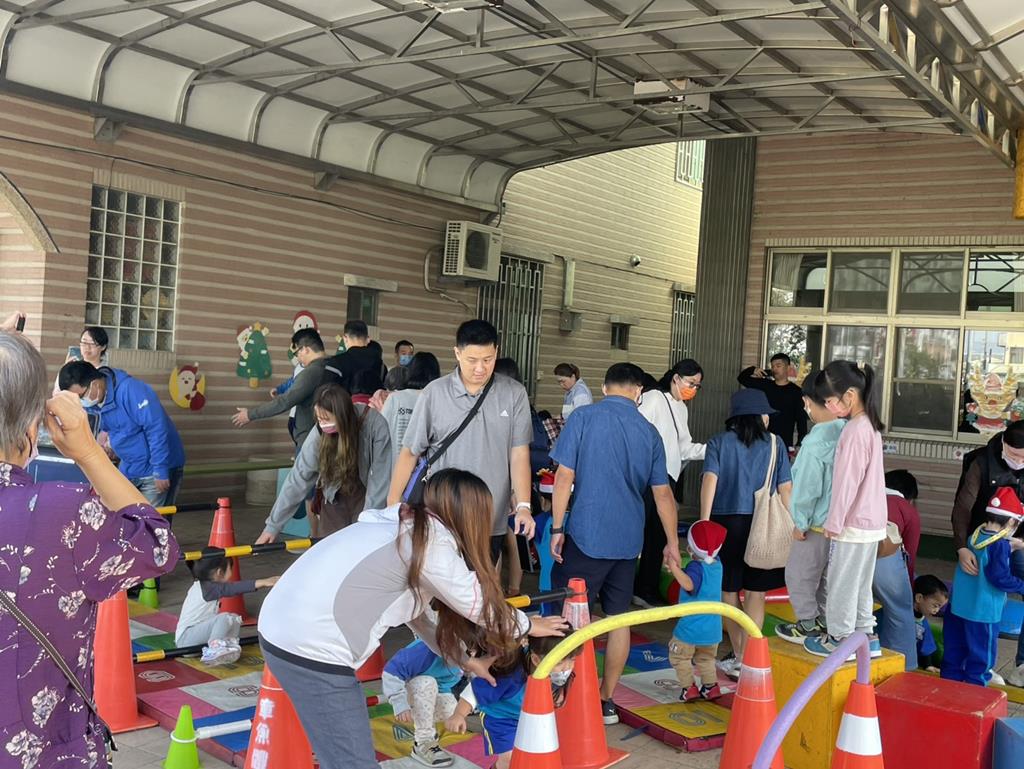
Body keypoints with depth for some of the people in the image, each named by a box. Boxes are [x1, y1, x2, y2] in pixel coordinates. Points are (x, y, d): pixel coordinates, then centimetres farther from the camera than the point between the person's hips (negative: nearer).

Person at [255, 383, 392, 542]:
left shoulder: (375, 424, -27)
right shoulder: (320, 434, -21)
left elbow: (380, 475, -22)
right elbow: (299, 478, -17)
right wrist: (273, 525, -16)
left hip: (366, 493, -2)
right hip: (334, 498, 2)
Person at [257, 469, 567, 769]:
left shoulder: (403, 528, 16)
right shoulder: (434, 544, -10)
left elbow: (416, 611, 26)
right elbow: (481, 606, 3)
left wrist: (462, 659, 33)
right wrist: (529, 625, 21)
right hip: (312, 648, -10)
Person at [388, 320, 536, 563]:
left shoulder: (514, 394, 0)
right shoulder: (434, 393, -2)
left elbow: (519, 453, -1)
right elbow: (409, 452, 3)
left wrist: (523, 506, -11)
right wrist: (392, 506, 1)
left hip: (492, 522, 1)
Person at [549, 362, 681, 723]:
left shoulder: (583, 418, -4)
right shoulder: (648, 432, 7)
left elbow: (564, 476, -8)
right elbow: (662, 494, 10)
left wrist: (557, 528, -2)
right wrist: (672, 542, 20)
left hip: (586, 535, -4)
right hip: (628, 540, 4)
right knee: (618, 618, 11)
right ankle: (606, 701, 19)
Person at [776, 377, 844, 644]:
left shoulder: (815, 441, -25)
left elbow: (807, 487, -22)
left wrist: (800, 523, -9)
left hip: (817, 524, -7)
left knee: (799, 576, 10)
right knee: (827, 575, 21)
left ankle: (808, 626, 18)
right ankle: (825, 622, 31)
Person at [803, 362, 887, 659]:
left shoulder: (855, 430, -22)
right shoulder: (869, 424, 8)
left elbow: (847, 480, -21)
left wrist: (833, 522, -13)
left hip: (854, 522, -9)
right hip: (871, 520, 9)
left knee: (842, 582, 4)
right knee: (860, 581, 18)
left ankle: (839, 639, 15)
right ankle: (866, 636, 27)